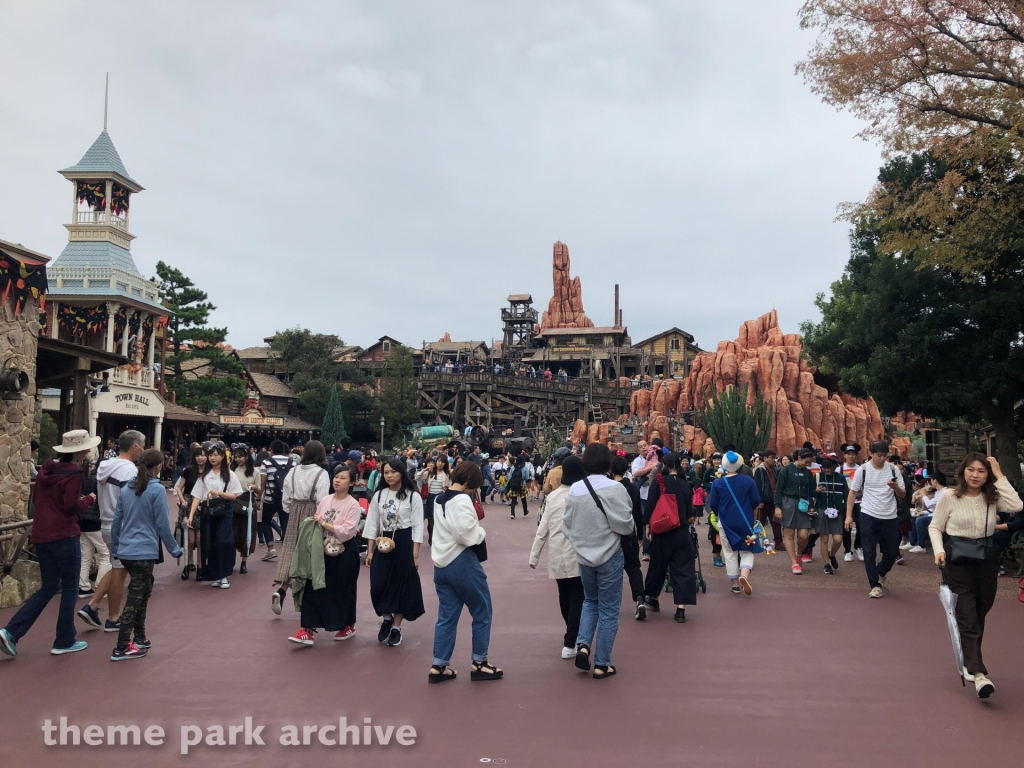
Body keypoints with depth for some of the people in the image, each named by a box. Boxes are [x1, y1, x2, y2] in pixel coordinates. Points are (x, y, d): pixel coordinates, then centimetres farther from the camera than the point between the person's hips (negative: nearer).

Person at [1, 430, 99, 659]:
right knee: (70, 588, 5)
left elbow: (37, 499, 19)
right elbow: (71, 506, -17)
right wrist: (88, 500, 0)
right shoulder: (74, 474, -14)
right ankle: (64, 642, 11)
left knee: (48, 587, 16)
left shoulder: (47, 469, 11)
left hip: (41, 535, 8)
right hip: (63, 536, -8)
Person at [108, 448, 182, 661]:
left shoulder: (126, 489, 8)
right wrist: (175, 549, 1)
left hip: (125, 551, 7)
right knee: (134, 597, -1)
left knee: (143, 591, 21)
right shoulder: (157, 490, -11)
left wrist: (115, 548, 23)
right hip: (144, 552, -7)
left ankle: (139, 637, 26)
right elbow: (162, 525, -11)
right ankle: (121, 648, 2)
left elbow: (116, 522, 12)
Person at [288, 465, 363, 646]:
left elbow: (347, 532, -20)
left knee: (343, 590, 8)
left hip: (345, 553, -5)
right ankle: (308, 631, 5)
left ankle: (348, 626, 29)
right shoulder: (324, 500, 4)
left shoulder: (353, 505, -12)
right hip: (324, 551, 5)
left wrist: (324, 523, -17)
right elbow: (316, 525, 12)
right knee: (313, 588, 0)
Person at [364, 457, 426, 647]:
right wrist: (370, 551, 4)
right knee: (378, 585, -1)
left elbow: (417, 526, -6)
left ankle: (396, 627, 18)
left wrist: (415, 553, -10)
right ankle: (386, 618, 25)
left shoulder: (413, 496, -5)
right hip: (383, 544, 3)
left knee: (401, 584, 4)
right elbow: (372, 523, 8)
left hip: (404, 544, -3)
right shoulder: (379, 495, 5)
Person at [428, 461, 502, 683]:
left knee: (446, 616, 12)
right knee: (482, 612, 7)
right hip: (461, 562, -9)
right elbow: (466, 534, -25)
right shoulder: (462, 500, -16)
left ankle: (438, 666, 13)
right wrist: (482, 533, -6)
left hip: (441, 563, 9)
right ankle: (479, 664, 14)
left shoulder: (440, 500, 14)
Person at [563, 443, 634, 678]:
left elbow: (567, 525, 3)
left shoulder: (574, 490, -3)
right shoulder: (614, 488, -17)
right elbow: (625, 525, -18)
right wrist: (629, 520, 4)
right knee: (608, 609, 7)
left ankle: (583, 644, 6)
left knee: (590, 601, 24)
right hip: (609, 555, -4)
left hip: (583, 555, 4)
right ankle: (602, 664, 12)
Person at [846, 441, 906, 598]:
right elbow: (853, 493, 1)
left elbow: (903, 495, 3)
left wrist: (896, 487, -20)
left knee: (892, 553, 10)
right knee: (869, 552, -1)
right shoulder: (862, 470, -5)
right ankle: (875, 585, 9)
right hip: (868, 516, -2)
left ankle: (880, 573, 40)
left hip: (890, 518, 2)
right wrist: (849, 516, -5)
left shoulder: (893, 469, 0)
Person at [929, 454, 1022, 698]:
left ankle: (969, 663, 32)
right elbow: (935, 527, -1)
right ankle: (978, 673, -13)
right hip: (958, 560, -4)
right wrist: (939, 550, -17)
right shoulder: (949, 496, -6)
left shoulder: (992, 497, 3)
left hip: (986, 559, 4)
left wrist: (1000, 476, -11)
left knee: (979, 616, 14)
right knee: (968, 618, -8)